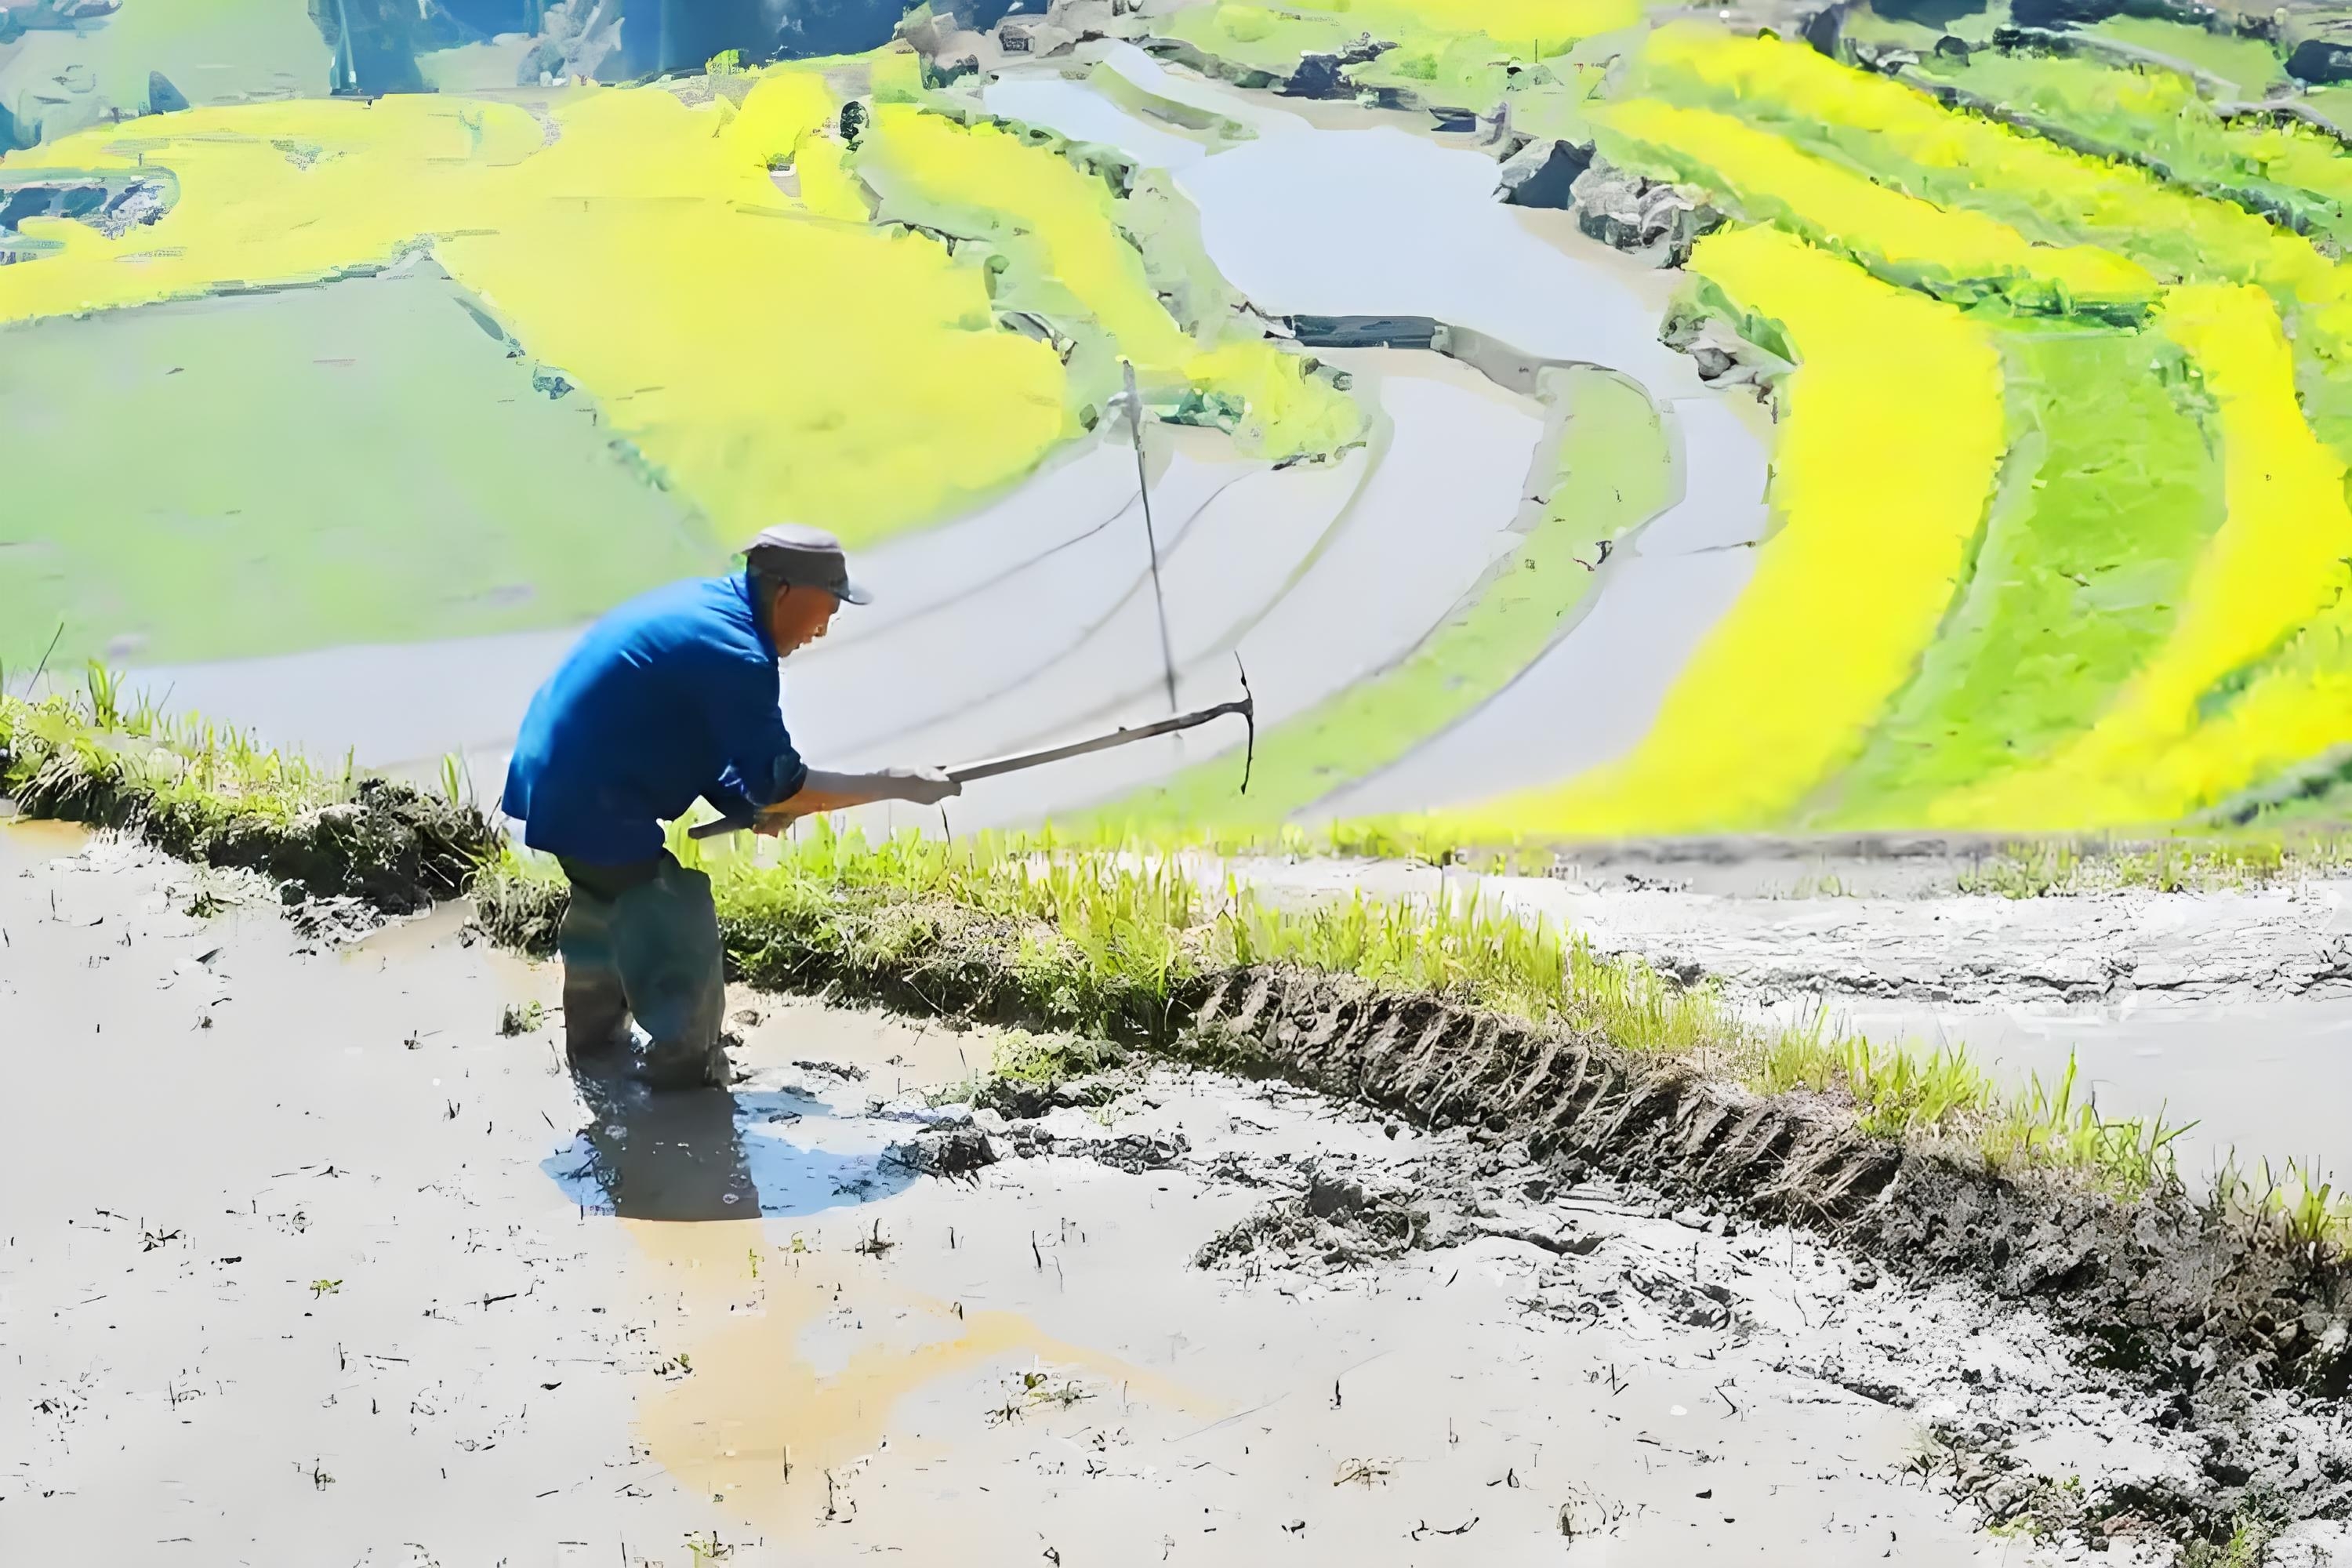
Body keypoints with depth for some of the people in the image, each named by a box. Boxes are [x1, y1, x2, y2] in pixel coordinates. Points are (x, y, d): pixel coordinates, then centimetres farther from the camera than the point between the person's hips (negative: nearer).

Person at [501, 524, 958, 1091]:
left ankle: (595, 1046, 52)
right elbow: (780, 787, -20)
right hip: (597, 807, -11)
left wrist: (750, 805, 3)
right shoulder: (736, 655, -23)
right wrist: (896, 784, -14)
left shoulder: (701, 601, 7)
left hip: (550, 781, 11)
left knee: (605, 907, 32)